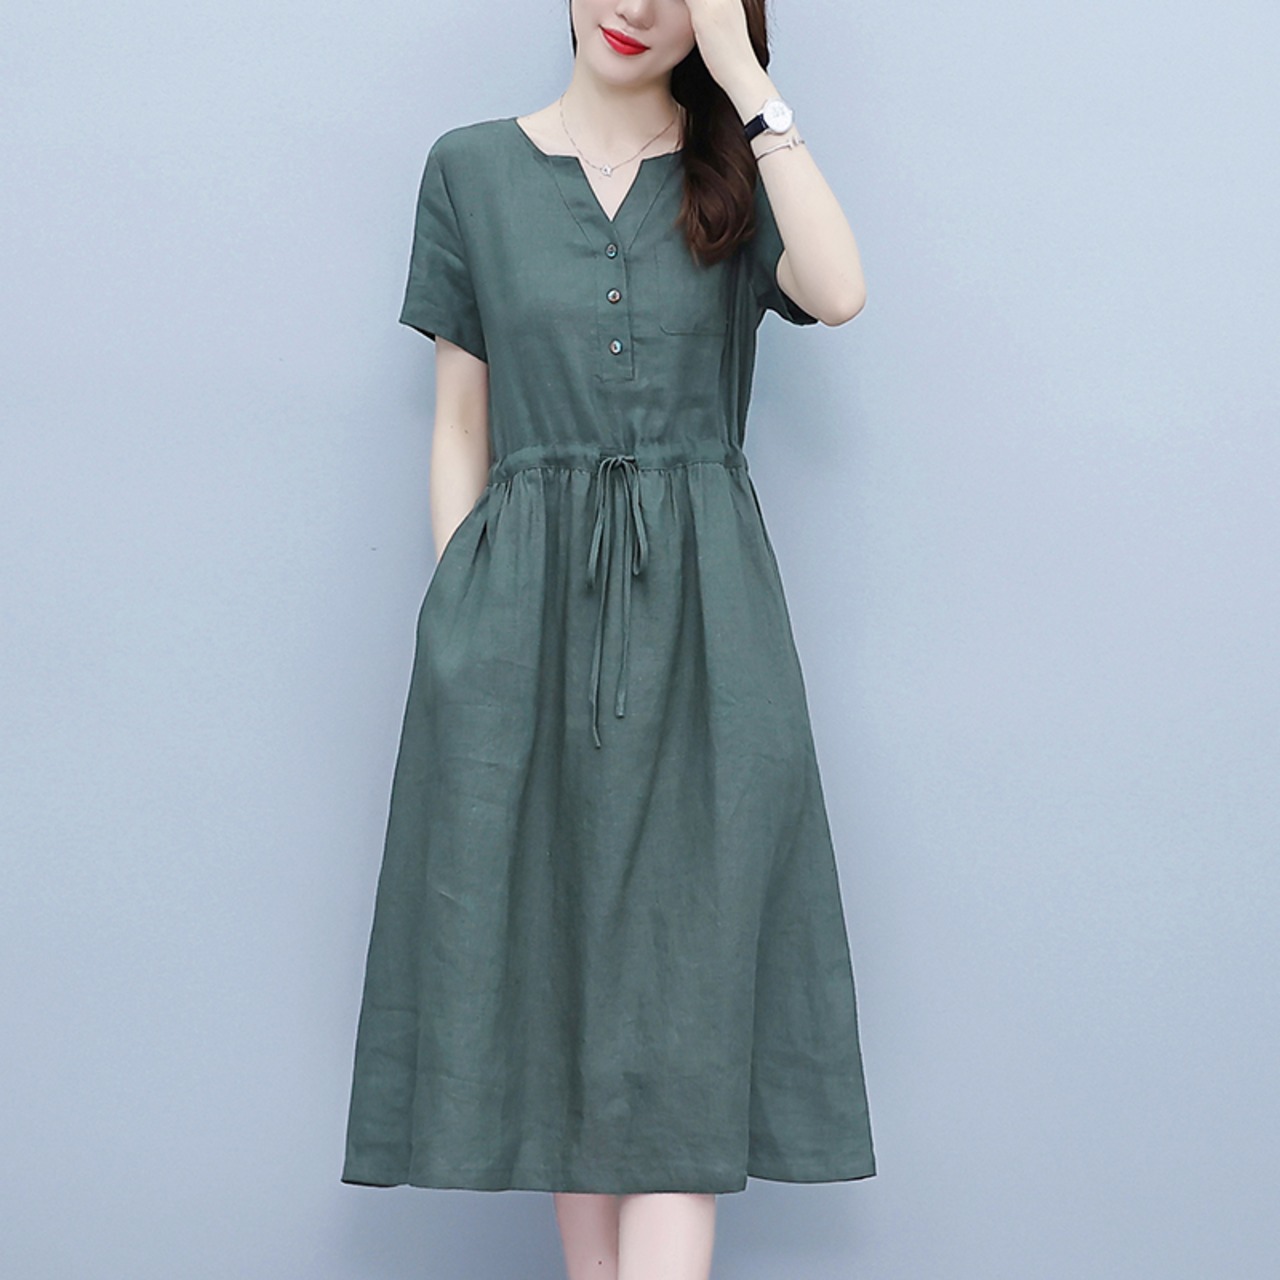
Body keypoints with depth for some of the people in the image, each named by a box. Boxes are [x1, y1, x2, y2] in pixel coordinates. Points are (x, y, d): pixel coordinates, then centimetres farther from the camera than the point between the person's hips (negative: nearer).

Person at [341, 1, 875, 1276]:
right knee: (556, 974, 5)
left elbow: (837, 292, -13)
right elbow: (459, 426, 8)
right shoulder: (472, 168, 9)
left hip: (698, 611, -1)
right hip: (524, 609, 1)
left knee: (684, 985, -7)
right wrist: (462, 622, 0)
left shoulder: (738, 169, 9)